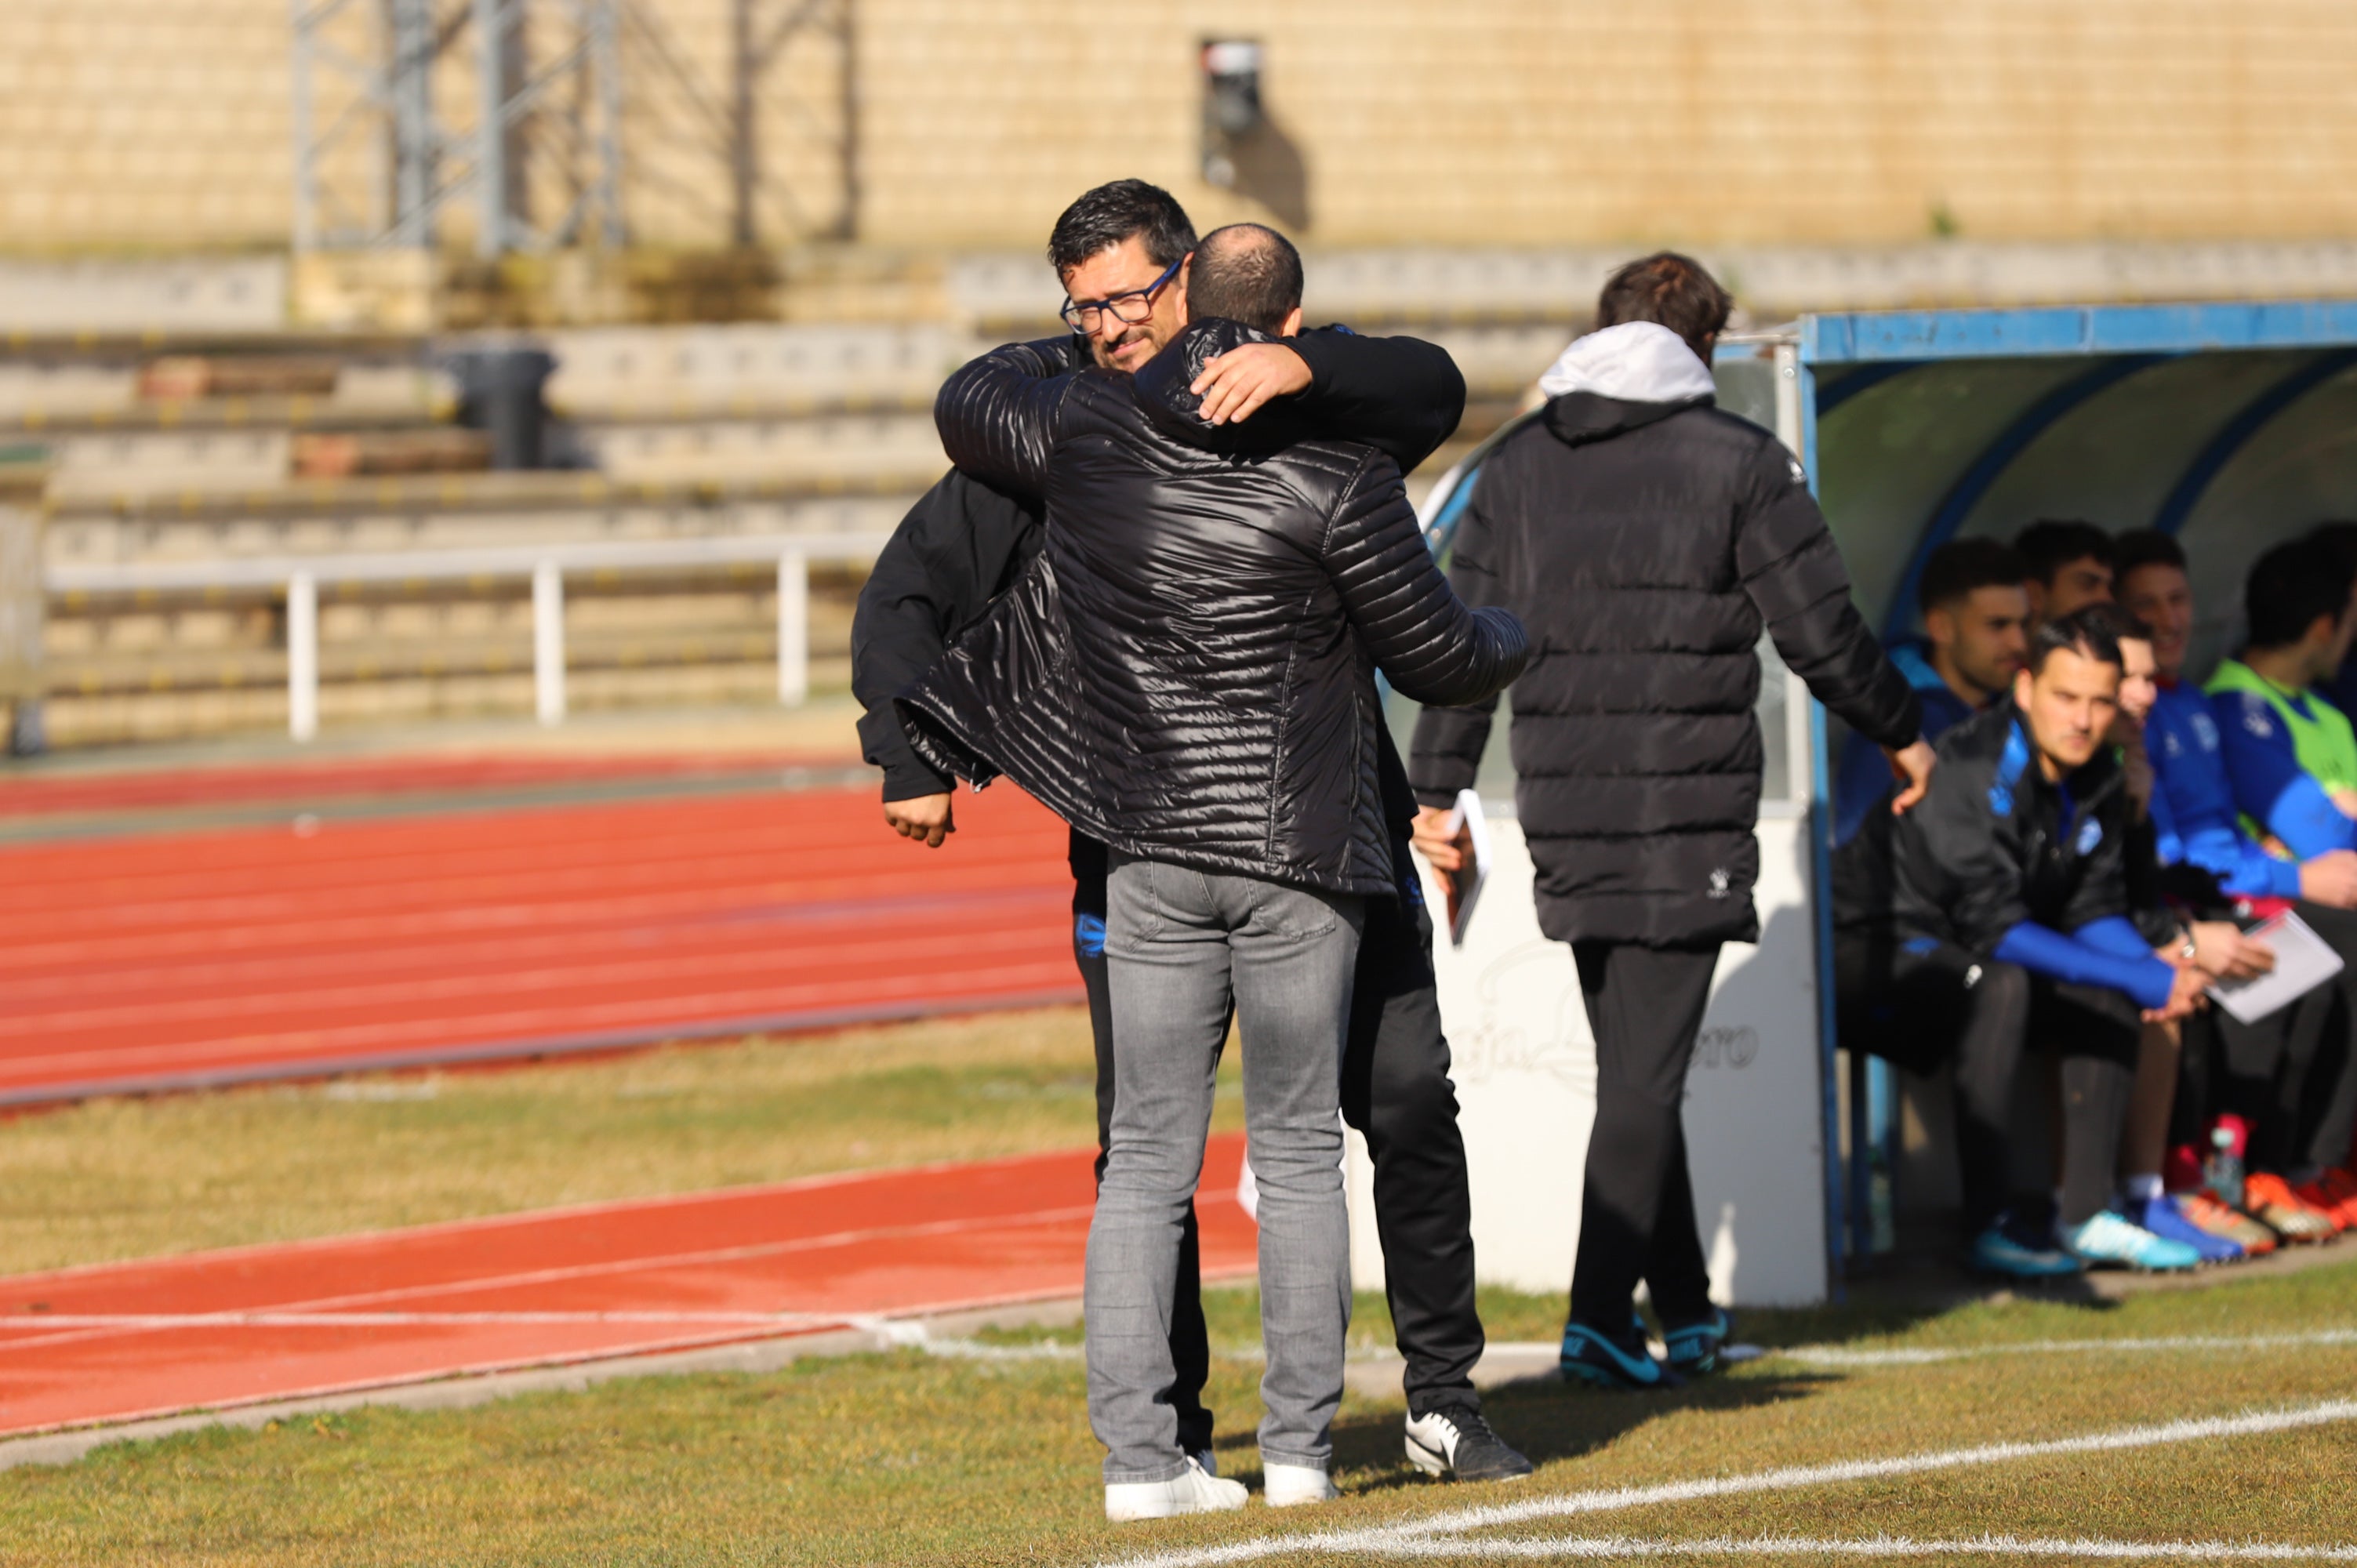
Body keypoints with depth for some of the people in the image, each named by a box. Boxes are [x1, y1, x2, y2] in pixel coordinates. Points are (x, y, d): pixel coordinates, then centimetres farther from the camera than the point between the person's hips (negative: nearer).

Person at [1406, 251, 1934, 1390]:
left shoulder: (1518, 465, 9)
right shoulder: (1739, 462, -3)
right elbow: (1821, 634, -2)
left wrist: (1436, 789, 10)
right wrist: (1900, 732, 13)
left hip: (1565, 818, 4)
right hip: (1689, 821, -4)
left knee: (1631, 1066, 14)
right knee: (1647, 1072, -4)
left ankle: (1686, 1312, 21)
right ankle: (1600, 1318, -12)